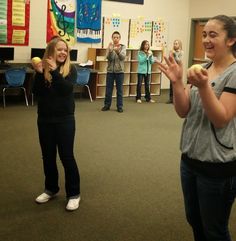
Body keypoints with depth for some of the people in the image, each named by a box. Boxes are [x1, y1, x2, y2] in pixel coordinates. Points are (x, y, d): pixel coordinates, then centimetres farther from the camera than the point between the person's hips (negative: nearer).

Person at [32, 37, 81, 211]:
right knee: (48, 156, 13)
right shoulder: (43, 68, 1)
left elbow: (67, 88, -20)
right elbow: (36, 92, -8)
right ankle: (51, 189, 31)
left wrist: (54, 71, -26)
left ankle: (74, 194, 11)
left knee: (67, 156, -1)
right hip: (45, 119, 3)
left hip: (65, 119, -3)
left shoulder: (70, 69, -5)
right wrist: (39, 73, -20)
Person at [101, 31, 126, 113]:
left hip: (119, 71, -1)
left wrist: (118, 51, -35)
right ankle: (107, 105, 17)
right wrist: (110, 50, -29)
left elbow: (123, 57, -16)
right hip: (110, 70, 1)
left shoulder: (123, 47, 1)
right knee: (108, 89, 6)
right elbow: (108, 58, -10)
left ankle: (119, 106, 10)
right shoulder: (110, 47, 3)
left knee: (119, 90, 4)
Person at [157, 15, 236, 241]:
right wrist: (177, 82, -14)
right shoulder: (202, 69, 7)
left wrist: (203, 86, -31)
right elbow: (183, 111, 2)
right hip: (189, 158, 7)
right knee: (194, 221, 20)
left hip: (217, 165, -7)